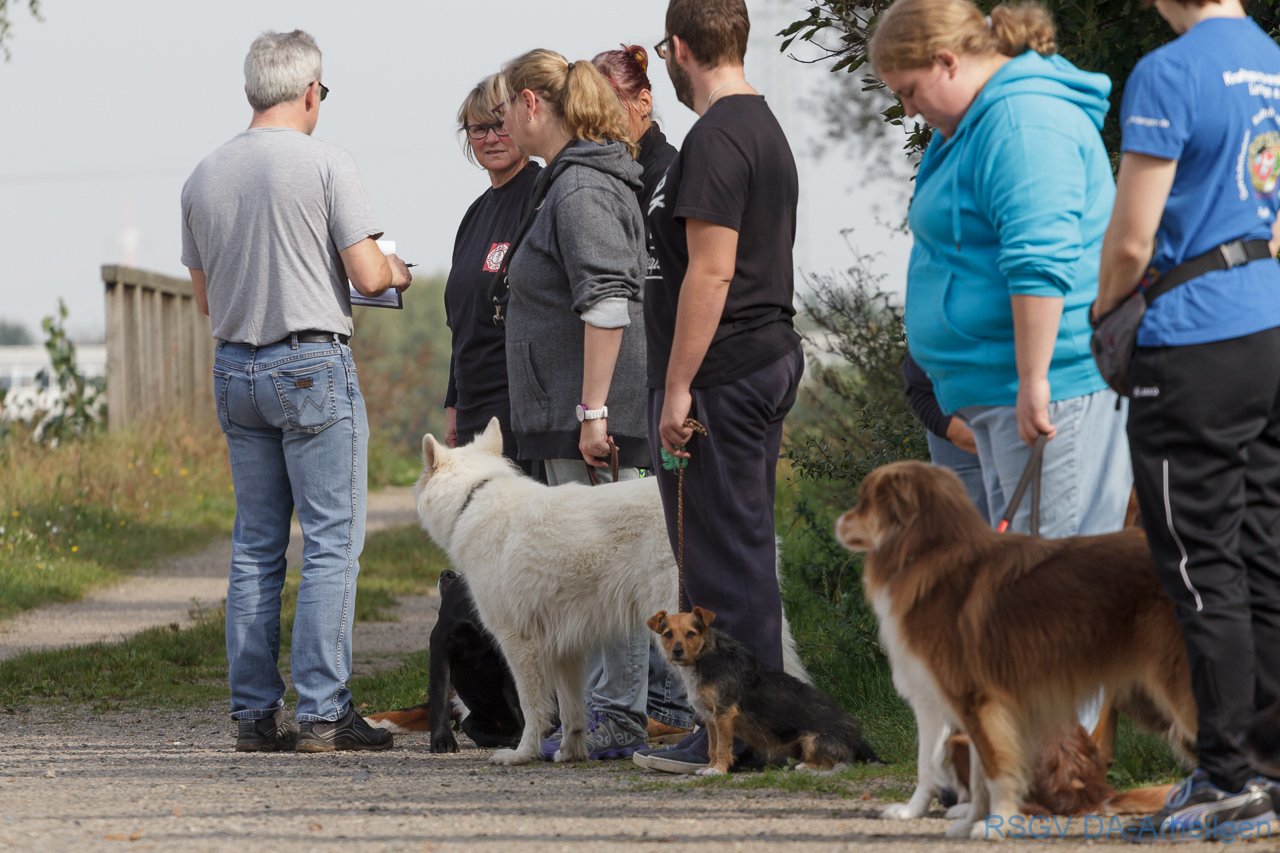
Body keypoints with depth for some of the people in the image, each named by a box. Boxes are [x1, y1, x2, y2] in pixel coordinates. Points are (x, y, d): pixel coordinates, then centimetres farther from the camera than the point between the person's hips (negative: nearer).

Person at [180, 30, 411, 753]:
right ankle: (324, 712, -8)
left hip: (234, 368, 6)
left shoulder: (204, 177, 9)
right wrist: (396, 272, 10)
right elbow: (366, 275, -11)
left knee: (256, 544, 9)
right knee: (332, 542, -4)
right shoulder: (325, 163, -8)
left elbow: (205, 297, 15)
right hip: (313, 366, -6)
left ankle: (256, 712, 8)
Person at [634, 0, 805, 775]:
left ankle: (735, 737, -4)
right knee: (749, 552, 14)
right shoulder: (767, 127, 17)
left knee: (724, 560, -6)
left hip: (720, 377, -10)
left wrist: (678, 387, -19)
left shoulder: (716, 139, -15)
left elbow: (711, 271, -21)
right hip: (772, 361, 10)